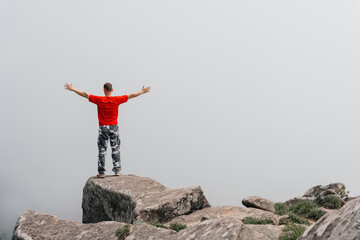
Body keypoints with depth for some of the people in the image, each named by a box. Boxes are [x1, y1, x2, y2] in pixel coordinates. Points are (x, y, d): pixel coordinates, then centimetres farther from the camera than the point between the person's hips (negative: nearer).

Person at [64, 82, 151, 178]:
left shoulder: (99, 100, -7)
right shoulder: (117, 100, -5)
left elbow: (85, 95, -3)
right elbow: (131, 96, 4)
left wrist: (72, 89, 5)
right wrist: (142, 91, 15)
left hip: (103, 128, -1)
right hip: (114, 127, 1)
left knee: (102, 150, 3)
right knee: (115, 149, 10)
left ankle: (102, 172, 2)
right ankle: (117, 170, 11)